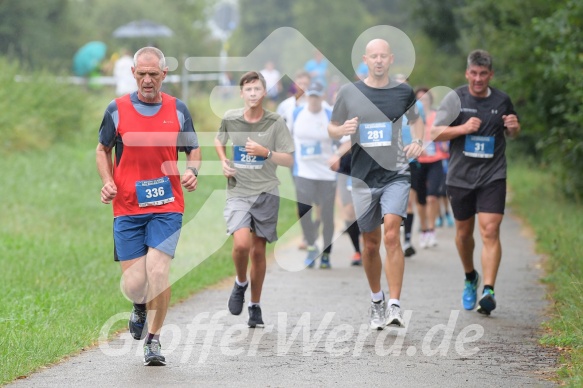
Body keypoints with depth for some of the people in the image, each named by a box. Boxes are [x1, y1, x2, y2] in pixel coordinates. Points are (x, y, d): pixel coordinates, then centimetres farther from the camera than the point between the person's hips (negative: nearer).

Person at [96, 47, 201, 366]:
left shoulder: (177, 109, 3)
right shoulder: (117, 110, 0)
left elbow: (193, 149, 14)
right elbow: (103, 150, 13)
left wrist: (192, 171, -7)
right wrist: (107, 182, -4)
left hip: (167, 207, 0)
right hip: (127, 209, 0)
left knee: (158, 272, -16)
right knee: (133, 285, -4)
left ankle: (153, 340, 3)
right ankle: (141, 307, 35)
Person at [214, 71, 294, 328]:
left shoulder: (275, 123, -4)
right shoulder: (230, 119, 0)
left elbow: (289, 160, -3)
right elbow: (219, 140, 22)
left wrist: (266, 152, -18)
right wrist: (223, 161, 4)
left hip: (266, 193, 0)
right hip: (237, 192, 0)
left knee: (258, 250, 6)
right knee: (241, 244, -22)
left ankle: (255, 306, 23)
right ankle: (240, 283, 9)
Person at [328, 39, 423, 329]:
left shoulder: (403, 92, 3)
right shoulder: (349, 93, 1)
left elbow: (415, 119, 22)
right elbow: (332, 129, 9)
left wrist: (418, 141, 3)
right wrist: (342, 129, -14)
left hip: (396, 174, -1)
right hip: (363, 177, 1)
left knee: (392, 236, -17)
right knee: (371, 243, 8)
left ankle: (395, 306, -18)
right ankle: (376, 302, 29)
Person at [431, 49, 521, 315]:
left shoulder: (502, 101, 4)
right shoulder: (455, 98, -1)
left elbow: (512, 133, 21)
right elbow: (435, 133, -3)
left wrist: (513, 127, -3)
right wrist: (463, 128, -18)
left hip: (493, 176, -1)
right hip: (460, 176, 1)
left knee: (490, 232, -14)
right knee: (464, 232, 13)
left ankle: (488, 291, -19)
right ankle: (470, 278, 39)